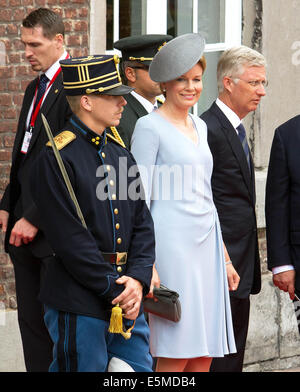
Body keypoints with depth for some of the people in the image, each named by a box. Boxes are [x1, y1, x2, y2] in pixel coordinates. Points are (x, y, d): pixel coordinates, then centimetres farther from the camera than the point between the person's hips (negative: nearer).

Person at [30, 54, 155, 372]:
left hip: (127, 299, 7)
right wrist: (115, 289, -14)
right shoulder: (56, 158, -11)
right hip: (79, 305, -7)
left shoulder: (119, 152, 13)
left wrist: (138, 279, -6)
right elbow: (70, 239, -16)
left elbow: (142, 223, 10)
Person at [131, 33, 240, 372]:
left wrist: (224, 258, 19)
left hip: (206, 243, 7)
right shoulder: (149, 127, -5)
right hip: (171, 242, -7)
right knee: (174, 357, -8)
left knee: (203, 357, 5)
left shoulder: (199, 126, 17)